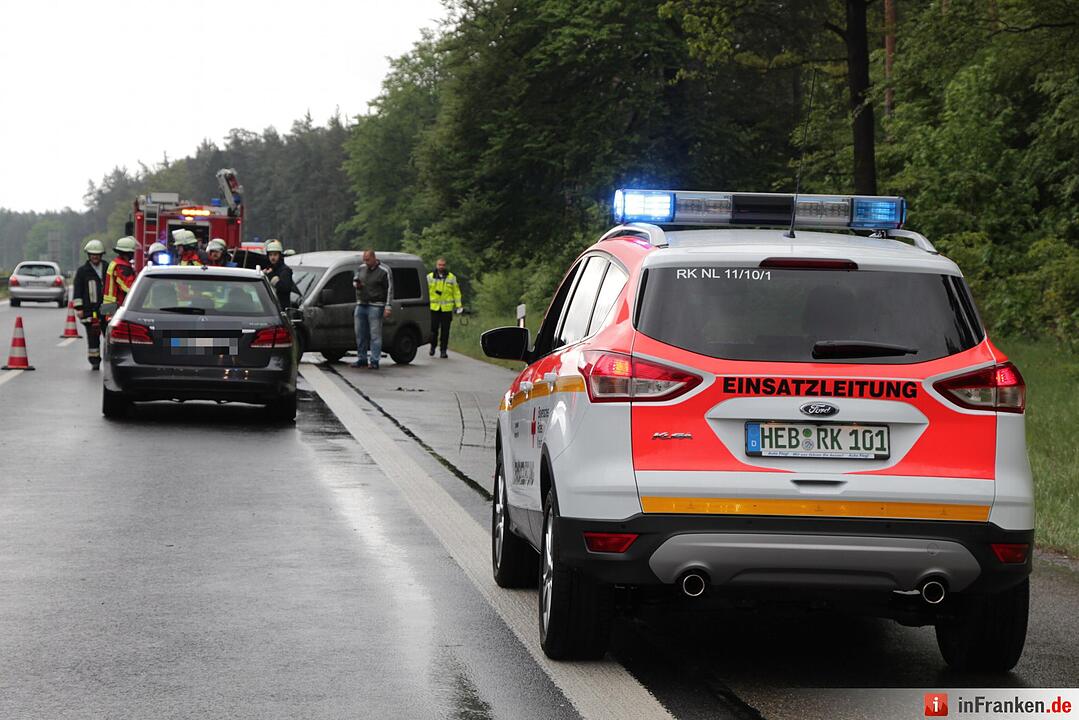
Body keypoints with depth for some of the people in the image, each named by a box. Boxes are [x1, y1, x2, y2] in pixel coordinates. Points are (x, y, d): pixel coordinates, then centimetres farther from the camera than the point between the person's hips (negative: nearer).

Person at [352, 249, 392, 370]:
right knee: (360, 334, 8)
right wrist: (356, 284, -1)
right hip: (360, 305, 6)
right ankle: (362, 359, 16)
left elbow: (389, 290, -5)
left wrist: (387, 307, -9)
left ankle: (374, 361, -7)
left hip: (375, 307, -6)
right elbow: (354, 279, 25)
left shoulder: (382, 272, -6)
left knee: (375, 334, -7)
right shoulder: (361, 268, 10)